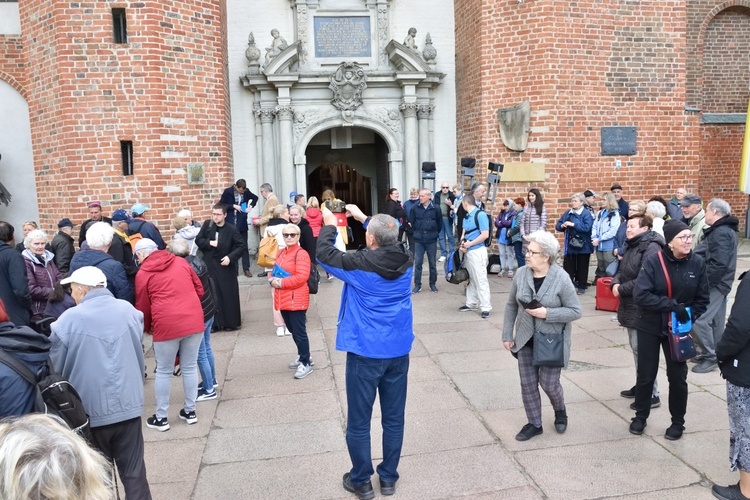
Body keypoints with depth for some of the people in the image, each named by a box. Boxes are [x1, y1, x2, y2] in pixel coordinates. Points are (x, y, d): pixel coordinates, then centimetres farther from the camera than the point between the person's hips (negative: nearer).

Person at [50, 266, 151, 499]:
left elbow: (56, 368, -1)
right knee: (134, 472, 11)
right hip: (128, 405, 2)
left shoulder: (68, 320, -11)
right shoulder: (129, 311, -1)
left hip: (91, 410, -2)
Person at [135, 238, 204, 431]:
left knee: (163, 372, 11)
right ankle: (190, 411, 26)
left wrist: (146, 328, 27)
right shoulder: (181, 262, 11)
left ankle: (161, 418, 21)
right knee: (190, 367, 14)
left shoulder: (143, 273, 3)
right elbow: (199, 290, 14)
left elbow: (142, 307, 9)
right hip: (194, 321, 4)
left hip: (167, 325, -3)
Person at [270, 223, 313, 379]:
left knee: (299, 332, -1)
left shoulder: (301, 254, -14)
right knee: (293, 331, 19)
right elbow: (275, 271, 19)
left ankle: (306, 364, 10)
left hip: (296, 300, -8)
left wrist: (281, 282, -19)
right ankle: (304, 356, 36)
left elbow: (301, 277, -22)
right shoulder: (281, 252, 13)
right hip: (283, 300, 9)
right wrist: (273, 280, -3)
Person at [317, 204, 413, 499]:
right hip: (398, 350, 5)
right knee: (394, 419, 15)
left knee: (358, 422, 10)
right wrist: (363, 217, 24)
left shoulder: (359, 264, -17)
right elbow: (391, 241, 18)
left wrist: (329, 225, 14)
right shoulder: (405, 260, -3)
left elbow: (324, 254, -2)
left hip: (365, 352, -5)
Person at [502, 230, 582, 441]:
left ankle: (560, 411, 40)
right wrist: (507, 335, 5)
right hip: (526, 339, 4)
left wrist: (547, 313, -25)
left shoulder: (561, 279, -18)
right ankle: (534, 424, 28)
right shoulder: (521, 274, -6)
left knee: (549, 384, 6)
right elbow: (511, 306, 5)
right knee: (528, 384, 9)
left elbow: (575, 311, -13)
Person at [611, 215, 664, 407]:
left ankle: (652, 395, 5)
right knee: (636, 347, 18)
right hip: (630, 307, 10)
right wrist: (615, 283, -5)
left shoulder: (651, 248, -18)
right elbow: (622, 270, 16)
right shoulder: (632, 246, 14)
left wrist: (622, 289, -16)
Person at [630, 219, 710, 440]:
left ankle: (678, 422, 31)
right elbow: (640, 295, -22)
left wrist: (688, 318, -12)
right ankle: (641, 416, 31)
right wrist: (672, 305, -27)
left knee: (677, 377, 10)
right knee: (646, 375, 10)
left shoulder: (697, 263, -8)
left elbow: (702, 299, 0)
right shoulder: (652, 261, -16)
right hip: (650, 328, -1)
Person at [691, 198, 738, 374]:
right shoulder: (725, 229, 14)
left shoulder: (720, 233, -20)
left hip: (715, 284, -11)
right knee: (715, 320, 16)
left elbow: (719, 264, -27)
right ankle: (715, 355, 26)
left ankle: (710, 358, -2)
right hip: (719, 282, 11)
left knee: (698, 320, -11)